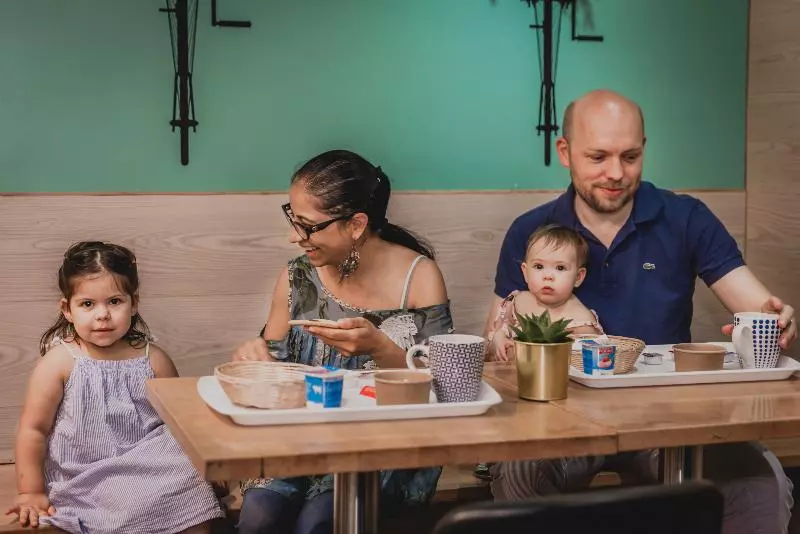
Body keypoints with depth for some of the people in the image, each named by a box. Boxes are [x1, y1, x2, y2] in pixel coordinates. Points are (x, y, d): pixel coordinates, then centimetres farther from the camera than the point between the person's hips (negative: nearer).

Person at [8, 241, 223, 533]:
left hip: (147, 474, 3)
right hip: (81, 484, -3)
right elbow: (33, 430, -1)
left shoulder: (153, 360, 2)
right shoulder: (59, 362, -5)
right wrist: (31, 492, -2)